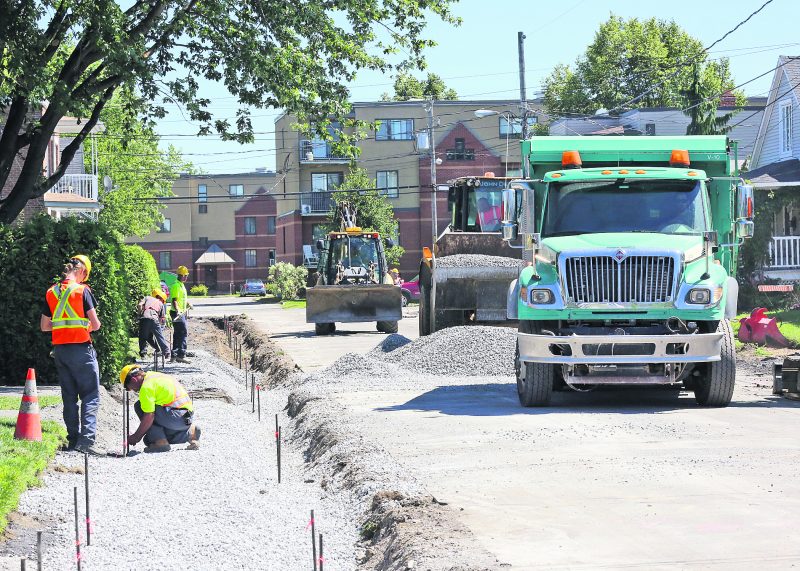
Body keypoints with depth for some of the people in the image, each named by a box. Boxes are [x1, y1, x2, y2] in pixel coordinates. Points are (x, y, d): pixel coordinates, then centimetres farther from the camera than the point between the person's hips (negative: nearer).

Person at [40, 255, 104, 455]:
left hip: (59, 349, 6)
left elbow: (44, 326, 13)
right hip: (80, 348, -6)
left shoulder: (51, 293, 7)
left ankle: (73, 439, 14)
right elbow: (95, 324, -8)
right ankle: (86, 440, -14)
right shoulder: (82, 290, -9)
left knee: (69, 397, 13)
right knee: (90, 396, -3)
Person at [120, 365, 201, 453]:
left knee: (140, 406, -3)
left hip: (177, 416, -9)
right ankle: (189, 433, 12)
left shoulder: (146, 386, -11)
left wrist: (136, 437, -4)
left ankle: (160, 442, -7)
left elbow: (149, 417, -16)